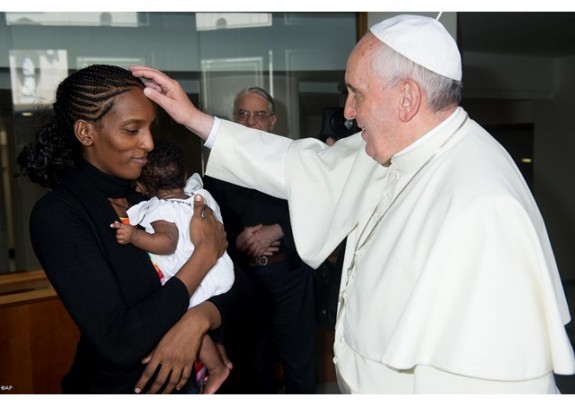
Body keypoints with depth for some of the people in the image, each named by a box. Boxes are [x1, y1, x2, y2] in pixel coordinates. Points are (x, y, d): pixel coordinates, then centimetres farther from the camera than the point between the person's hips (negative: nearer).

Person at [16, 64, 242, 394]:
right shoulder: (58, 214, -19)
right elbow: (119, 344, -27)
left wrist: (197, 319, -25)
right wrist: (205, 253, -21)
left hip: (183, 379, 5)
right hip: (114, 387, -4)